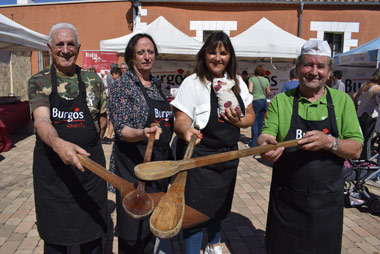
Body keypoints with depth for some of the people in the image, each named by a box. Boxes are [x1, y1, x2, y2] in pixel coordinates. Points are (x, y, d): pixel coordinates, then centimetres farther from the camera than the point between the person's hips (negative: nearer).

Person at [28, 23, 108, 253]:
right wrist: (58, 144, -39)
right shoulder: (39, 82, -3)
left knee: (93, 233, 13)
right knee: (55, 235, 11)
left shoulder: (93, 79, 4)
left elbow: (103, 117, 13)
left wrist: (87, 144, 6)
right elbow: (41, 120, -20)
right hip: (52, 167, -1)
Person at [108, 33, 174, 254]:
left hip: (160, 161, 7)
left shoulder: (157, 84, 10)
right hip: (133, 163, -6)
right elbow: (121, 129, -17)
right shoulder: (123, 84, -9)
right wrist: (142, 134, -35)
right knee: (135, 229, 3)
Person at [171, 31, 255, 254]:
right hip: (199, 155, -6)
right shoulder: (193, 83, -12)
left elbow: (251, 116, 10)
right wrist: (185, 130, -41)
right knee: (197, 210, -1)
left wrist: (239, 121, -12)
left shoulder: (237, 82, 3)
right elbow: (180, 121, -18)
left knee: (220, 206, 23)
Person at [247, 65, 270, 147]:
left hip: (256, 101, -5)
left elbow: (250, 90, -15)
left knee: (254, 123, -1)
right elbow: (268, 92, 11)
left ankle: (254, 143, -2)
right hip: (264, 101, 5)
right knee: (260, 122, 13)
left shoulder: (252, 79, -6)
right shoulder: (266, 80, 7)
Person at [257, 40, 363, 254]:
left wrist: (329, 142, -25)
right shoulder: (281, 101, -2)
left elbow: (356, 150, -4)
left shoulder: (342, 101, -1)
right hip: (286, 201, 0)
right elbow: (265, 135, -8)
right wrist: (265, 144, -32)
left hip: (327, 202, 1)